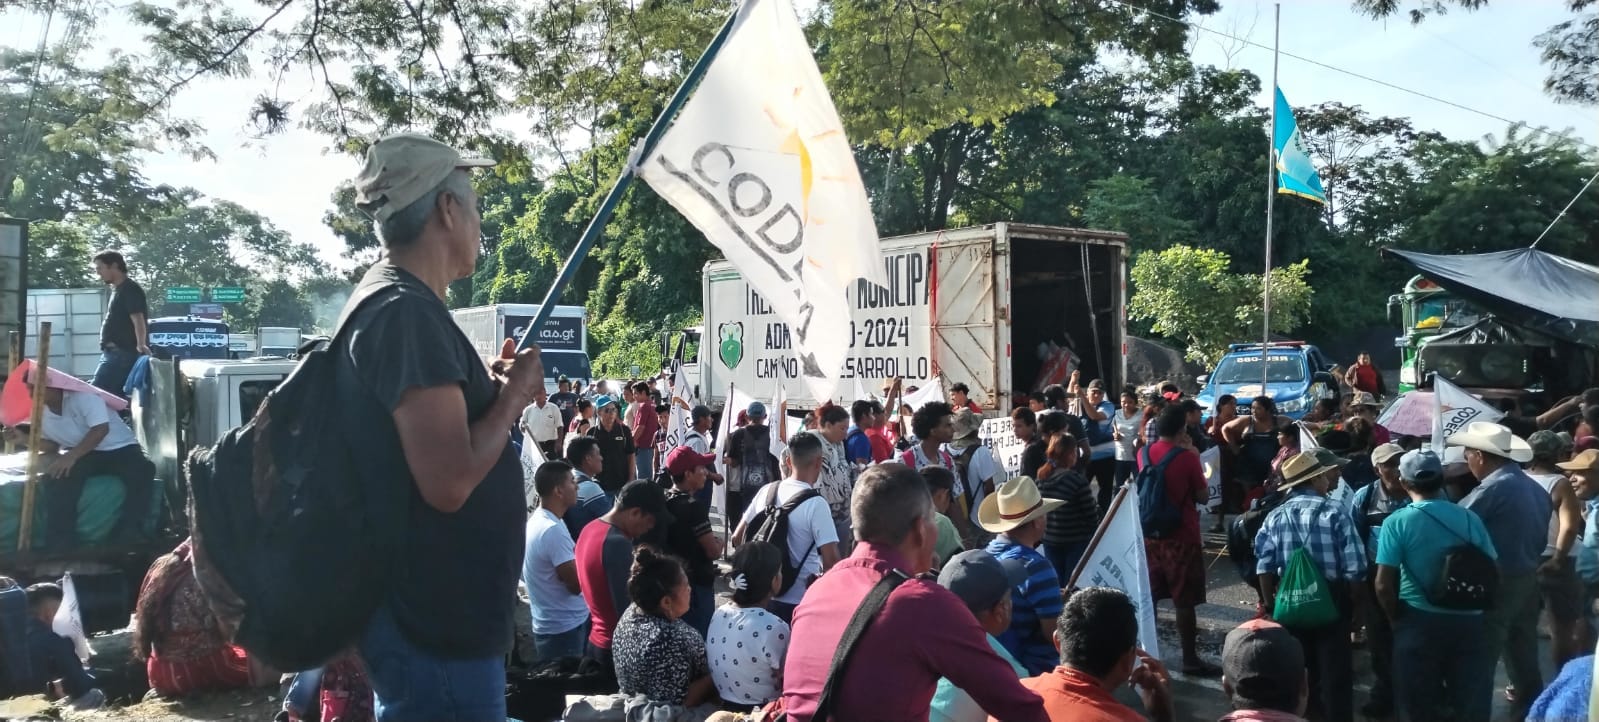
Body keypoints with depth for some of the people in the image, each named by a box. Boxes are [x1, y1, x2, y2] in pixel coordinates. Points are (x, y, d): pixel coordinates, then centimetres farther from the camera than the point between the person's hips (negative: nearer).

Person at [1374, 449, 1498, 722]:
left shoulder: (1397, 522, -10)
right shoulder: (1469, 519, -1)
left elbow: (1384, 586, -13)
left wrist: (1397, 618, 3)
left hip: (1419, 622, -3)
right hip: (1468, 622, 3)